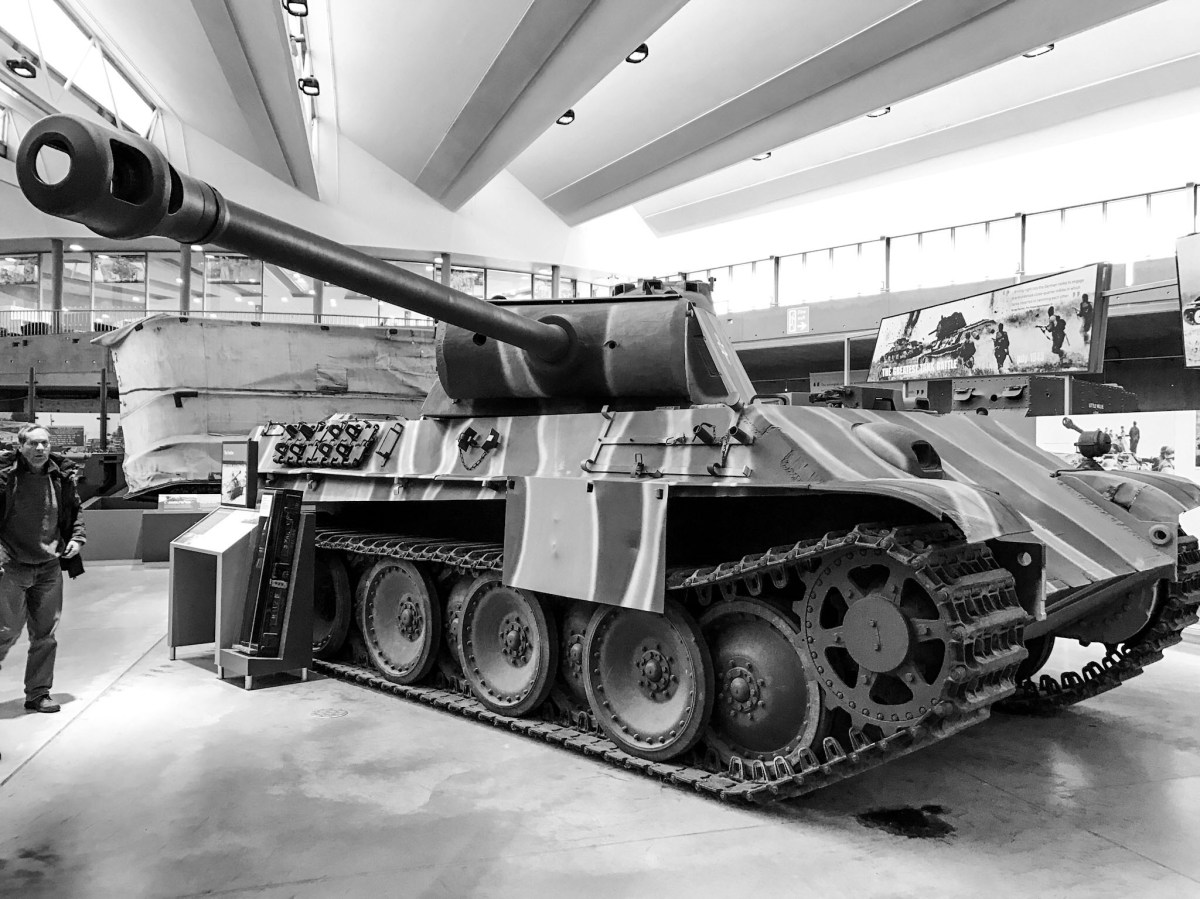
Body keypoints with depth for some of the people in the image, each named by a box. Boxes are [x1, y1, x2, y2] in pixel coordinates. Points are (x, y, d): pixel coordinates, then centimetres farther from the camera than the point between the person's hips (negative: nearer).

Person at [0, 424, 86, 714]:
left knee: (46, 633, 8)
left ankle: (38, 693, 20)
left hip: (49, 566, 4)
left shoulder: (61, 476, 3)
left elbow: (74, 511, 18)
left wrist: (76, 538, 4)